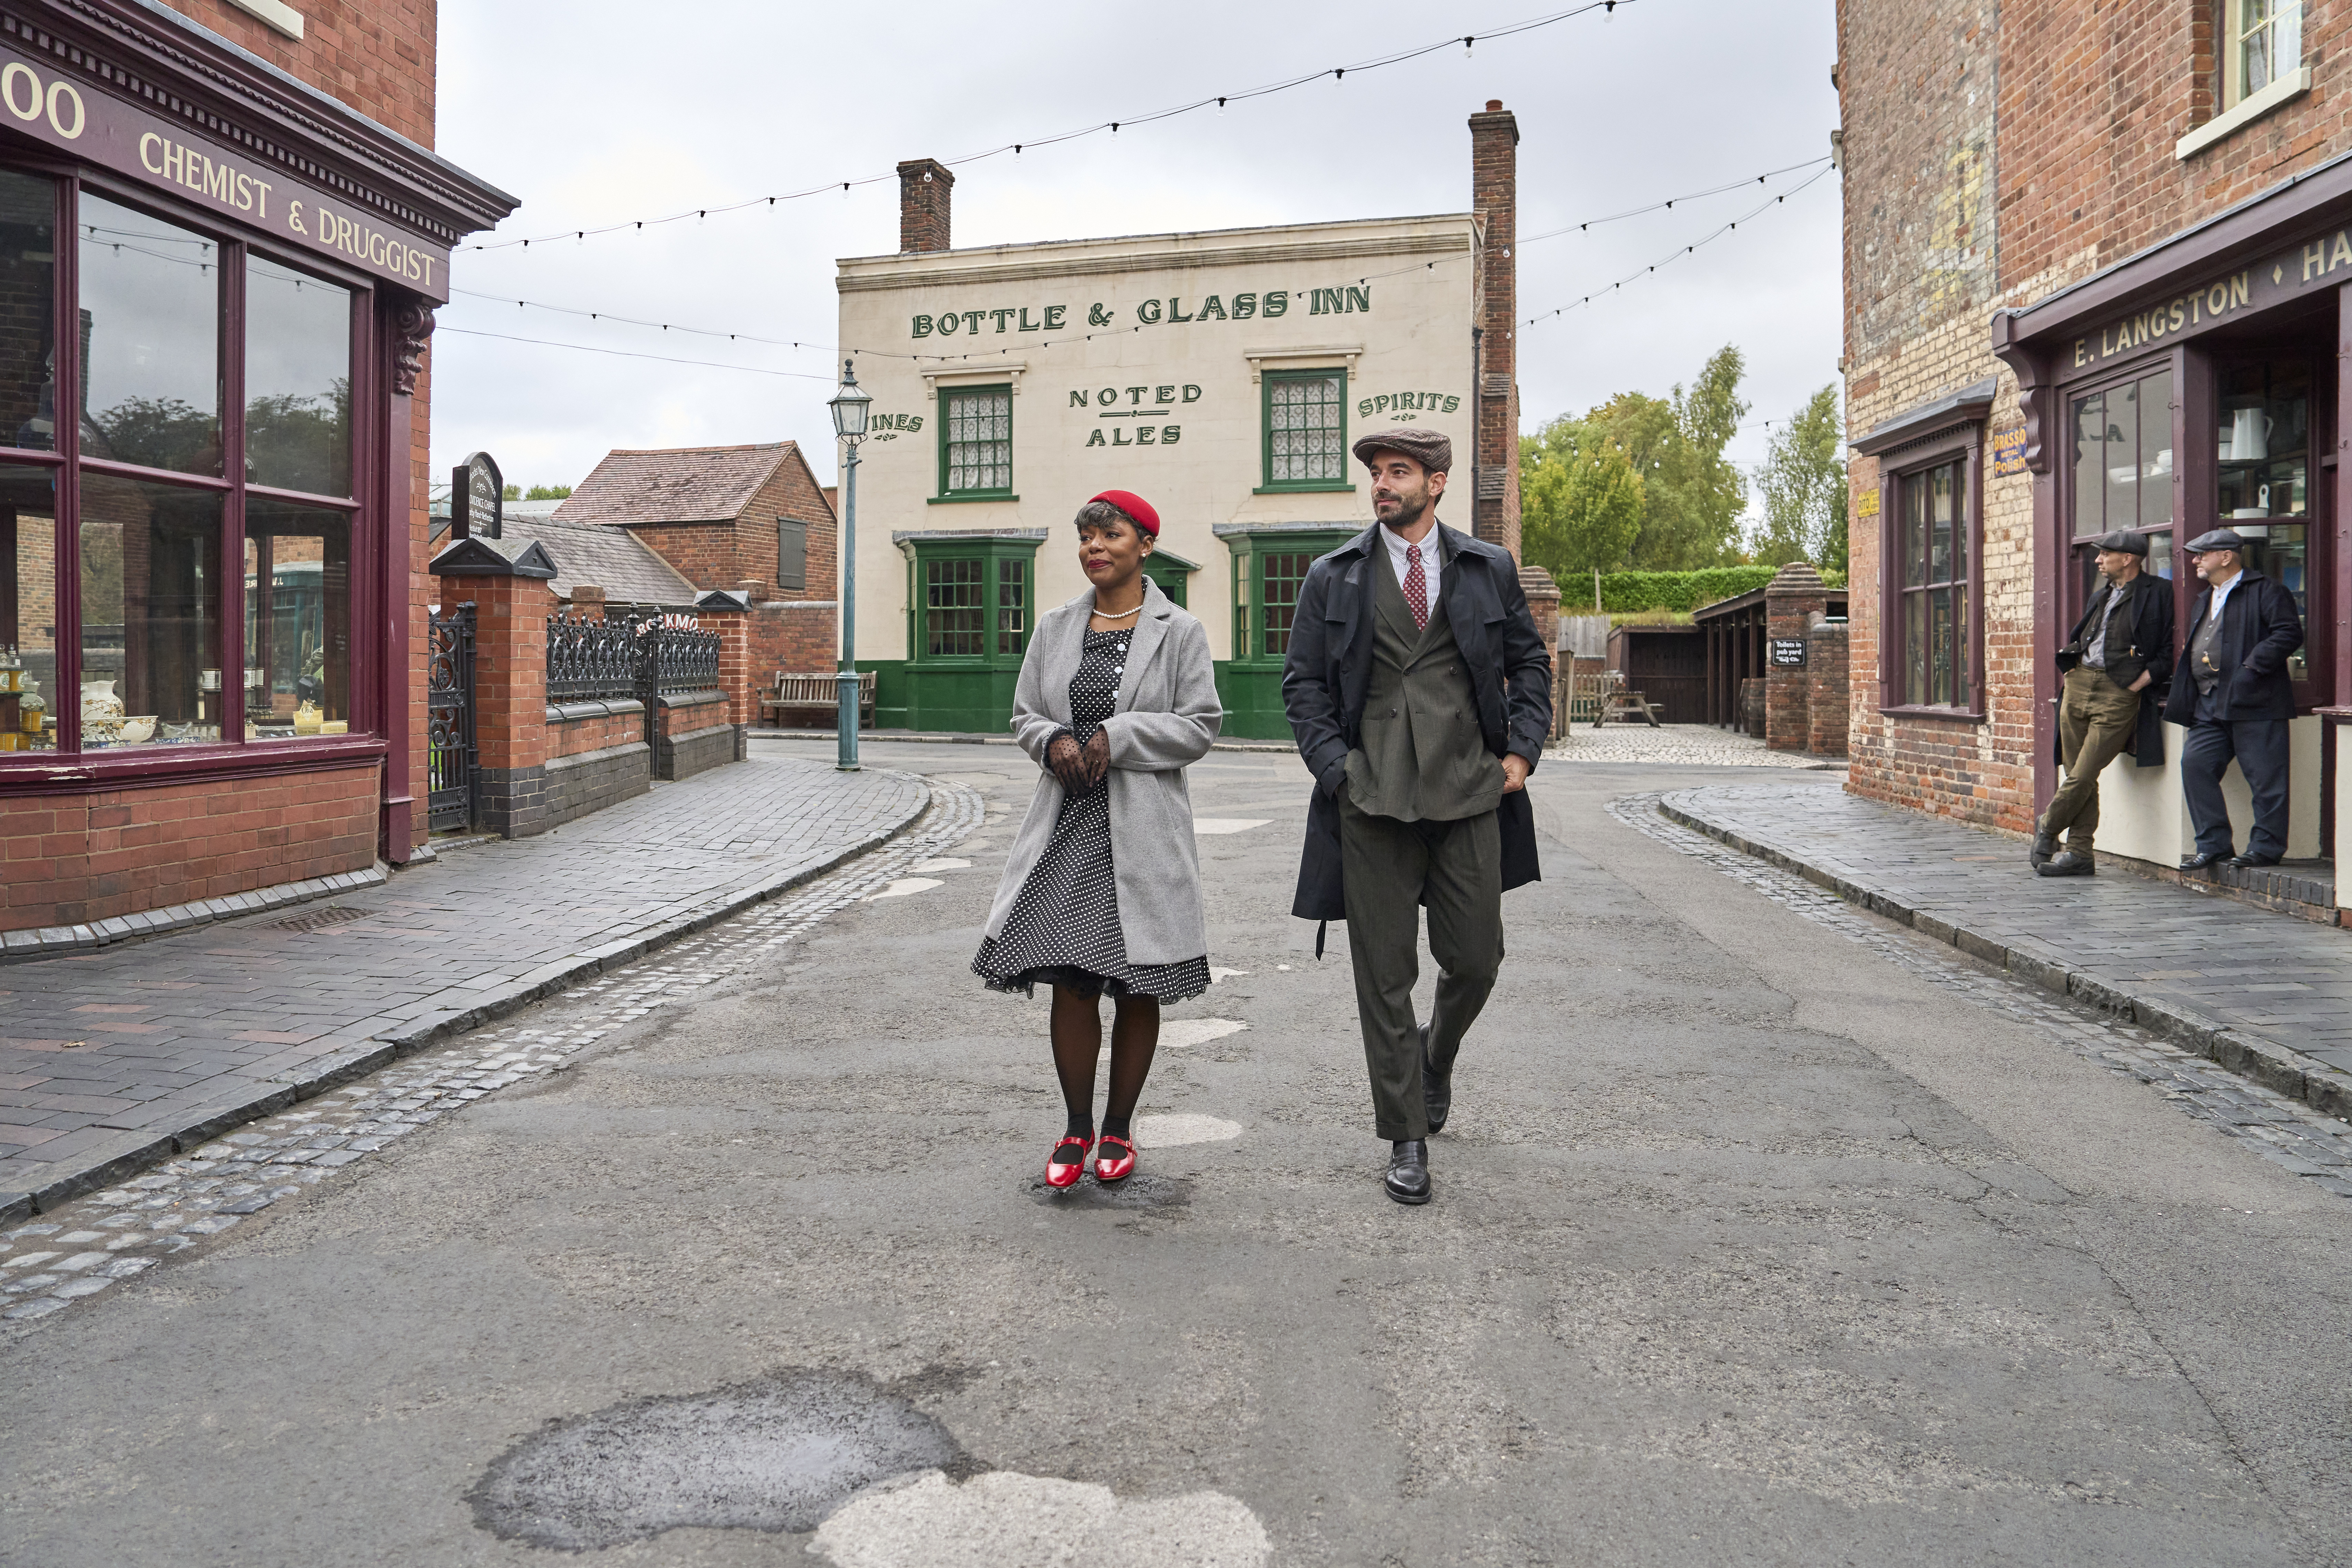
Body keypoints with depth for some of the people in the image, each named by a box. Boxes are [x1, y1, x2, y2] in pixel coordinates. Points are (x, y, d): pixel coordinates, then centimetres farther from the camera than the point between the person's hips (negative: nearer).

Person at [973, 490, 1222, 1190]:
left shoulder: (1179, 632, 0)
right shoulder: (1055, 628, 11)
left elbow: (1200, 726, -5)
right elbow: (1025, 716, 14)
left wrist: (1117, 736, -15)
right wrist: (1055, 740, -8)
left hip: (1142, 830, -2)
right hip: (1068, 824, 3)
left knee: (1137, 987, 5)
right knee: (1071, 982, 0)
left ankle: (1119, 1129, 19)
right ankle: (1076, 1130, 15)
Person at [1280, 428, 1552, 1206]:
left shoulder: (1490, 570, 8)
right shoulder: (1333, 578, 6)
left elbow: (1529, 662, 16)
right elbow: (1303, 683, 6)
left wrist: (1523, 748, 4)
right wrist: (1336, 767, -5)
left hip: (1469, 792, 1)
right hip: (1373, 799, -1)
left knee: (1475, 959, 7)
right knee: (1385, 974, 2)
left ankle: (1437, 1056, 41)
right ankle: (1406, 1139, 14)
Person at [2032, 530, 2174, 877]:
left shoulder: (2159, 593, -1)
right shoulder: (2100, 595, 21)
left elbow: (2169, 650, -6)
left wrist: (2140, 682, -12)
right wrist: (2071, 662, 14)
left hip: (2119, 693, -7)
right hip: (2079, 684, 7)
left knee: (2084, 777, -8)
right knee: (2079, 776, 6)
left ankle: (2047, 829, 12)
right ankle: (2079, 854, 11)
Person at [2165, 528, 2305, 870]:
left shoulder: (2266, 592, -2)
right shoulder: (2205, 600, 23)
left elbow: (2289, 633, -12)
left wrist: (2251, 668, -19)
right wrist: (2184, 696, 12)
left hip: (2255, 702, -8)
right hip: (2210, 707, 8)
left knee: (2265, 778, -3)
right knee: (2195, 764, -2)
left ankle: (2266, 848, 5)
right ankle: (2213, 845, 5)